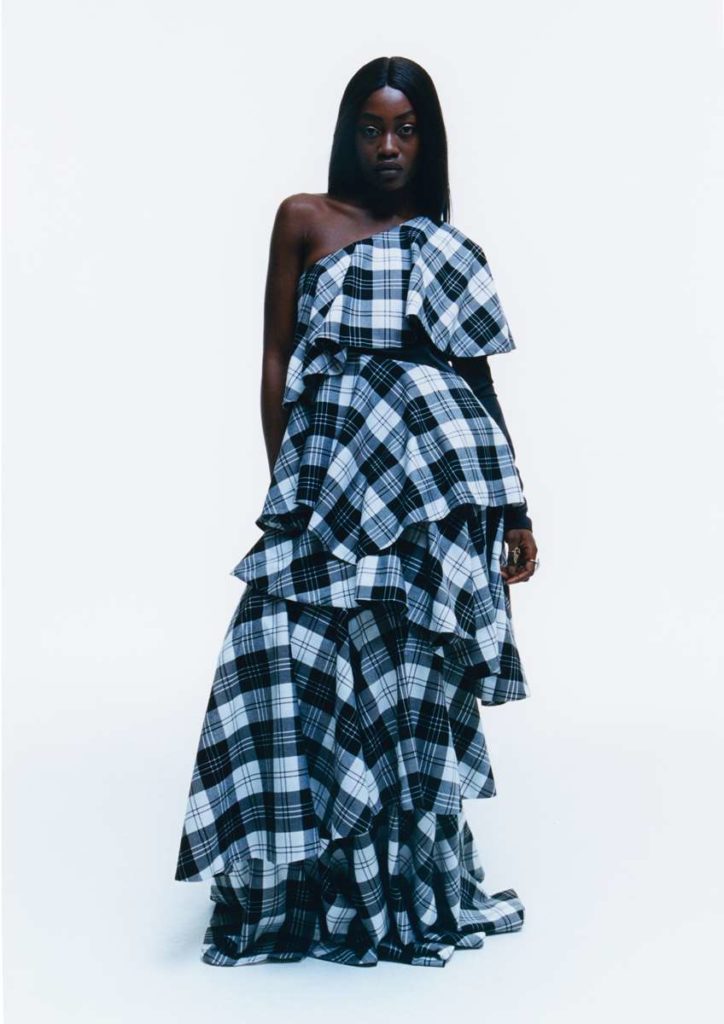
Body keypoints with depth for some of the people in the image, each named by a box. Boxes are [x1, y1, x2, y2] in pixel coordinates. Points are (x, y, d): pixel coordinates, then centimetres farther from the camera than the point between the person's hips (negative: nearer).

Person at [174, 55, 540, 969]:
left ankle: (410, 881, 16)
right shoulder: (304, 220, 11)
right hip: (331, 474, -1)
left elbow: (481, 381, 14)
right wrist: (283, 484, 0)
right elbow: (276, 359, 7)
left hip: (438, 473, 1)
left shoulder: (445, 244, 16)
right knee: (299, 656, -6)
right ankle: (307, 889, 8)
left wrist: (516, 510, 11)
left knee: (409, 674, 3)